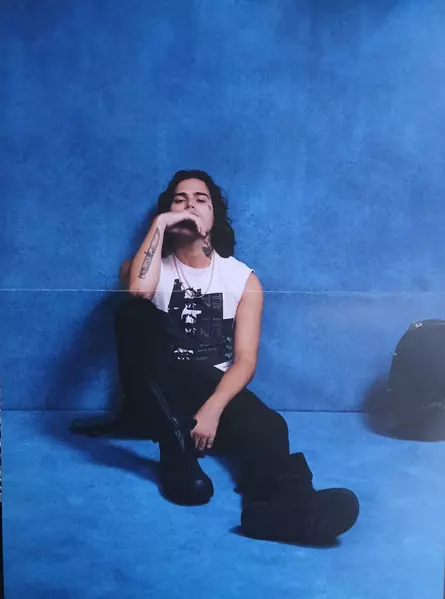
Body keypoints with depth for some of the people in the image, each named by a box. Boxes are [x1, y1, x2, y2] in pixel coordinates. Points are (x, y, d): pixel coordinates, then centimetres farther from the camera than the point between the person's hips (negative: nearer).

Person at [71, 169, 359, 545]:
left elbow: (245, 360, -5)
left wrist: (213, 408, -24)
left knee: (266, 427, -33)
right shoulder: (153, 268, 7)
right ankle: (177, 450, -32)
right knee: (134, 312, -27)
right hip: (160, 397, 0)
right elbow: (138, 290, -22)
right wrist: (160, 223, -12)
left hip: (216, 393, 0)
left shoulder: (243, 278, 6)